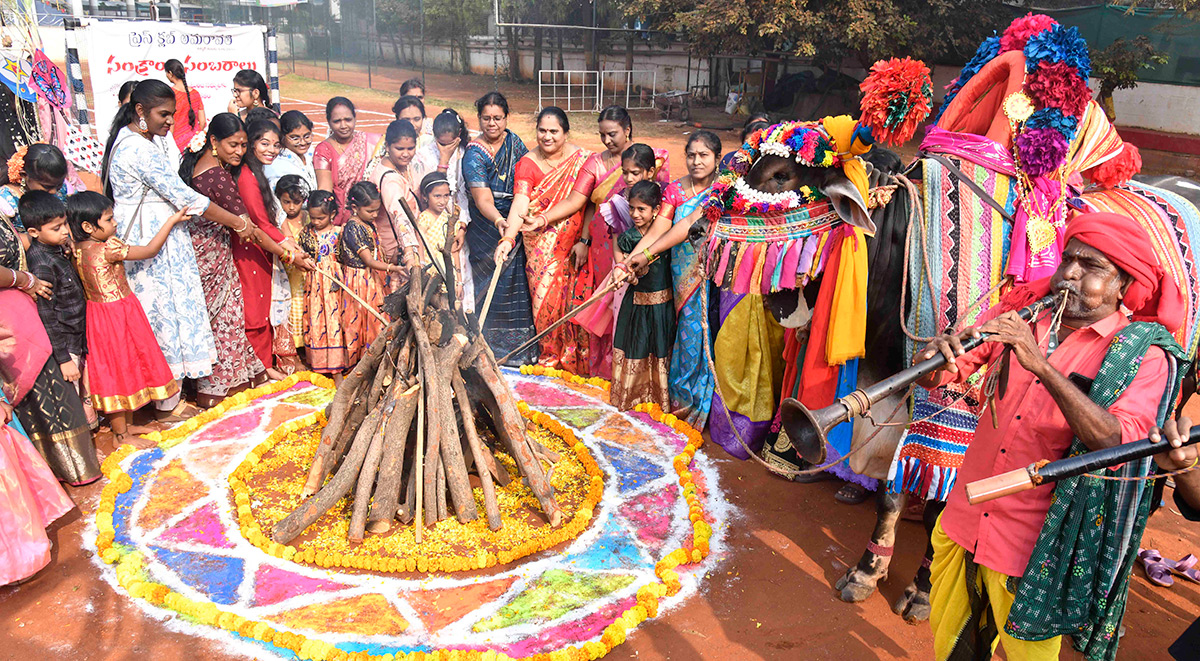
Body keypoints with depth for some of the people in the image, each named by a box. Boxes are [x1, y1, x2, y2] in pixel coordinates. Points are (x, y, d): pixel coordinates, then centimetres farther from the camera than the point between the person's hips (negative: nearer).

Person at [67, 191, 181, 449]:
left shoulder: (77, 249, -2)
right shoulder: (109, 248, -23)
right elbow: (150, 250, -16)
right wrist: (171, 221, -8)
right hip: (117, 317, -8)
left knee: (124, 370, 20)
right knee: (119, 370, 3)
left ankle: (126, 424, 34)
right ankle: (121, 435, 16)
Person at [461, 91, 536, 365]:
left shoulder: (513, 141, 4)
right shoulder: (474, 155, -15)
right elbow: (483, 199, -25)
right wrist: (499, 220, -44)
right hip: (488, 230, -5)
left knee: (518, 280, 7)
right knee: (494, 284, -3)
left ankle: (518, 345, 20)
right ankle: (492, 347, 12)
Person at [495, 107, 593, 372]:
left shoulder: (582, 158, -1)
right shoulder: (527, 164, -6)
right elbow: (520, 203, -22)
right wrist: (508, 238, -38)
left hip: (574, 245, 1)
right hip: (541, 248, -1)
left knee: (574, 298, 1)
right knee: (546, 298, 2)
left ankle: (575, 360, 19)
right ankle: (550, 358, 22)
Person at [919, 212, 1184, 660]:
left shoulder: (1143, 353, -10)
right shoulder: (1024, 311, 1)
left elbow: (1115, 442, -27)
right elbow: (950, 368, -2)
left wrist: (1040, 364, -37)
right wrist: (934, 361, -26)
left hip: (1037, 550, -3)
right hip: (964, 523, 4)